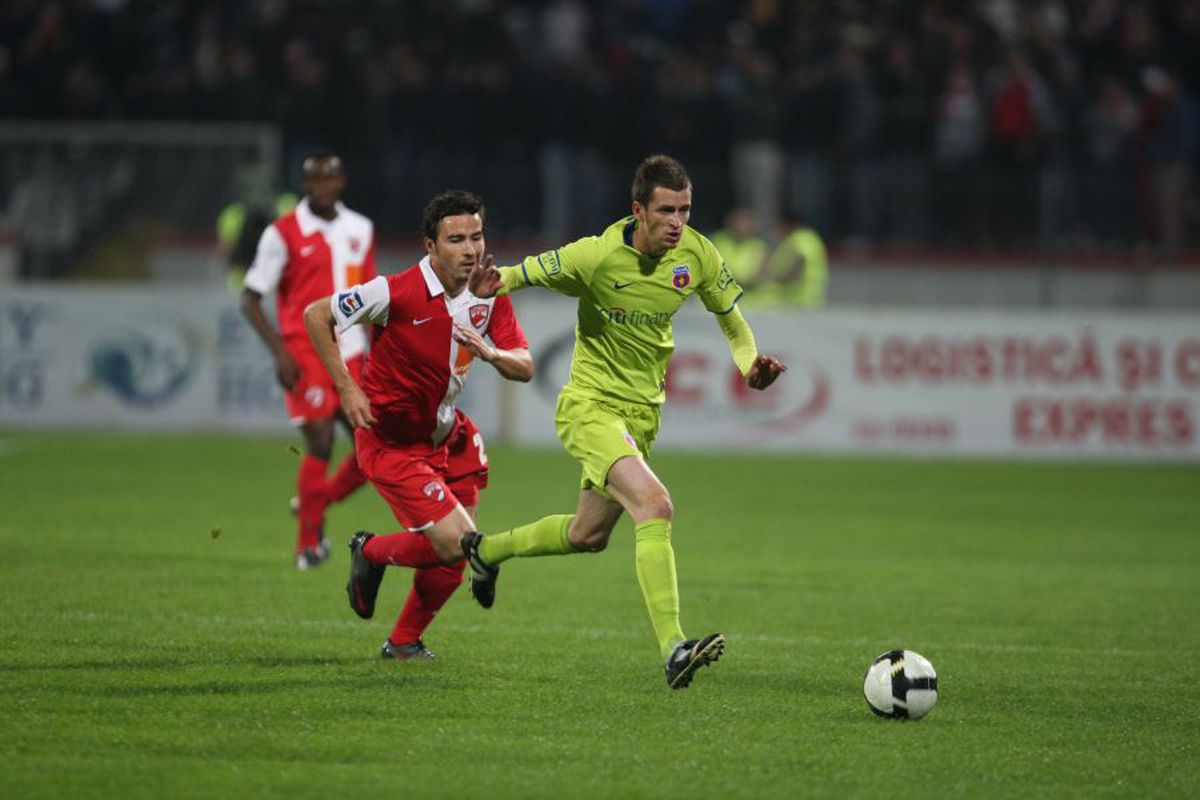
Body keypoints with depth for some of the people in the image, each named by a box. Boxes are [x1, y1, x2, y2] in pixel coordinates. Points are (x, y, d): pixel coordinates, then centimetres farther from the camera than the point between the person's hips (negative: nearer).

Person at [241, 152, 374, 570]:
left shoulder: (361, 230, 9)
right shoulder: (283, 233, -6)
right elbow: (250, 299, -4)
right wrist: (280, 352, -13)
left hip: (350, 355, 5)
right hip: (305, 355, -5)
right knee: (320, 444, -13)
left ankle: (315, 504, 24)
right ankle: (308, 544, 1)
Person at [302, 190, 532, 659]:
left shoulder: (490, 294, -6)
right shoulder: (397, 293, -23)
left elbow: (524, 368, -6)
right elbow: (315, 315, -12)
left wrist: (492, 354, -28)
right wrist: (347, 388, -17)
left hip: (442, 436, 7)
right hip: (390, 440, -7)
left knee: (450, 558, 5)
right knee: (457, 543, -16)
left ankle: (404, 642, 28)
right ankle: (372, 553, 13)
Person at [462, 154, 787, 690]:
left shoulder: (696, 253, -6)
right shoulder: (598, 256, -21)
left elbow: (729, 313, 10)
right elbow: (525, 274, -10)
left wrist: (749, 364, -8)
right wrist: (493, 285, -33)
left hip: (642, 413, 7)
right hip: (589, 406, -7)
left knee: (587, 536, 22)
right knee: (655, 506, -29)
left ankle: (486, 551, 50)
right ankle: (673, 650, -34)